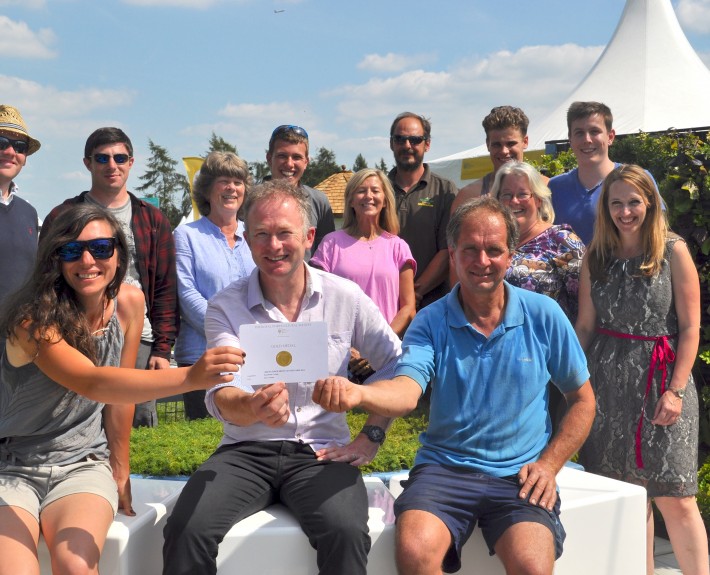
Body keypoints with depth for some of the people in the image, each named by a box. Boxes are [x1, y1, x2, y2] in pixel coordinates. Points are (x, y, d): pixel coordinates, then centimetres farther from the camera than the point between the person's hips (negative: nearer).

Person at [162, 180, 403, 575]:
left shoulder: (345, 297, 1)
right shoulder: (225, 307, -1)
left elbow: (397, 365, 9)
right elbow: (221, 397, -12)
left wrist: (372, 436, 1)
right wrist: (251, 407, -35)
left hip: (321, 452, 0)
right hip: (246, 451, 1)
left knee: (347, 532, -31)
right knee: (186, 529, -27)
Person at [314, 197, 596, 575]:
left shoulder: (544, 316, 3)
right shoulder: (431, 322, 1)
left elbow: (582, 399, 12)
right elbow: (406, 392, -17)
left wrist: (548, 465, 1)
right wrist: (357, 394, -39)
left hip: (519, 475, 0)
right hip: (445, 468, 0)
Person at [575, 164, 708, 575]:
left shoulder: (674, 252, -3)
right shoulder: (597, 257, 8)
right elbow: (586, 326, 11)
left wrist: (676, 390, -11)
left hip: (659, 381, -3)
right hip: (608, 385, 4)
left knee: (674, 497, -5)